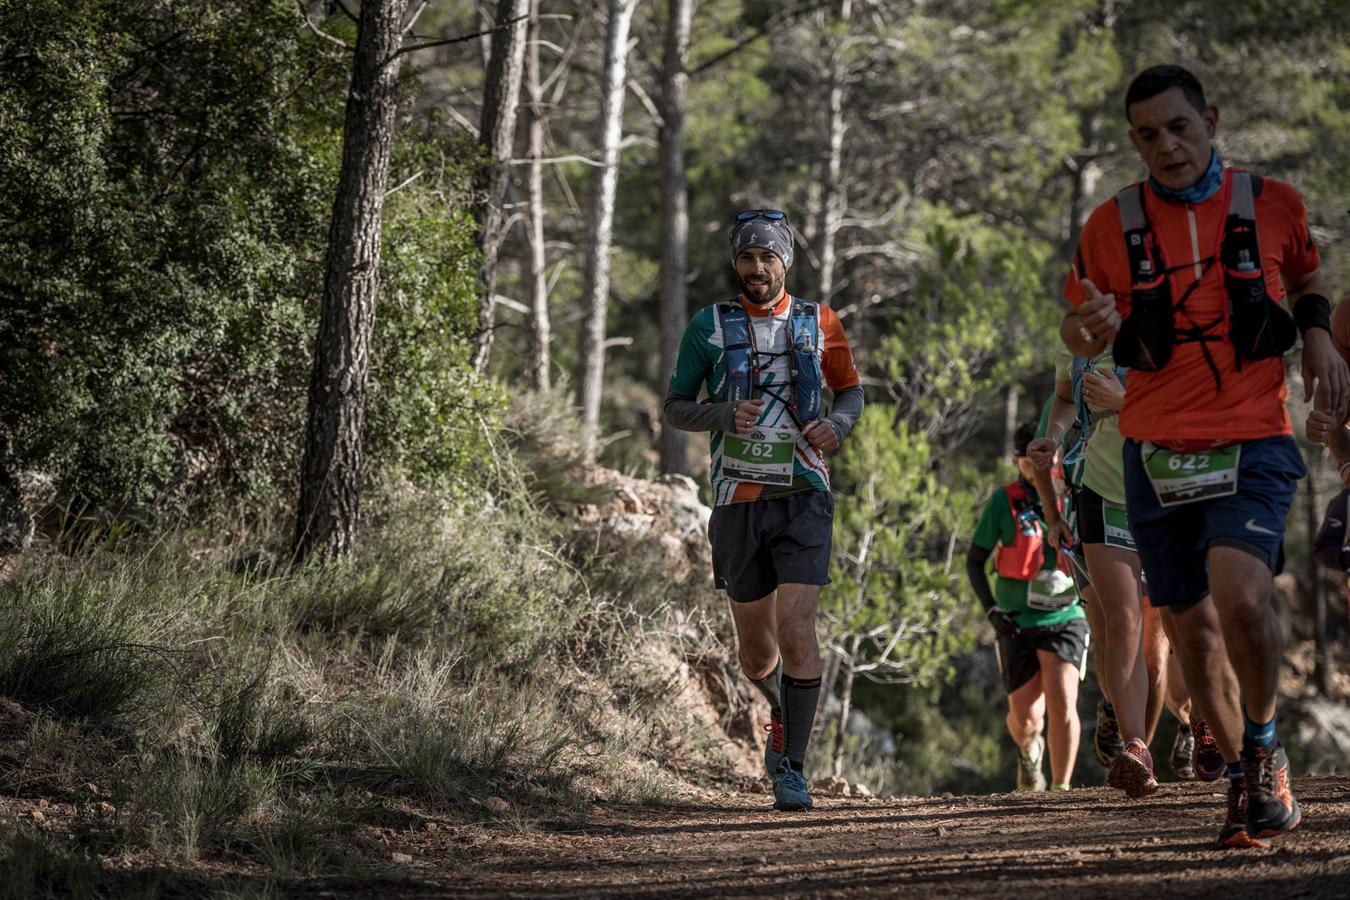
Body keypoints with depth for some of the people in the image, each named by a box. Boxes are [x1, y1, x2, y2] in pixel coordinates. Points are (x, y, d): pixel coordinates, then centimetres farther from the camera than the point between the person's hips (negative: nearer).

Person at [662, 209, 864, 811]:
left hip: (804, 498, -1)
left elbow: (851, 390, 18)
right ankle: (784, 716, 41)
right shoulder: (709, 327, 3)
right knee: (757, 655, 9)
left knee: (796, 631, -16)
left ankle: (793, 767, -8)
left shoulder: (819, 324, 5)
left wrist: (838, 423, -4)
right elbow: (674, 409, 5)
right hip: (739, 504, 1)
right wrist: (725, 414, -15)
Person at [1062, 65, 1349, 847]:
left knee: (1240, 592, -25)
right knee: (1191, 626, 7)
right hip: (1157, 451, 3)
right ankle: (1245, 778, 25)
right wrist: (1093, 328, -14)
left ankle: (1264, 743, 0)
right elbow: (1079, 333, 10)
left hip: (1253, 441, -2)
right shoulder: (1114, 225, 2)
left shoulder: (1273, 204, 2)